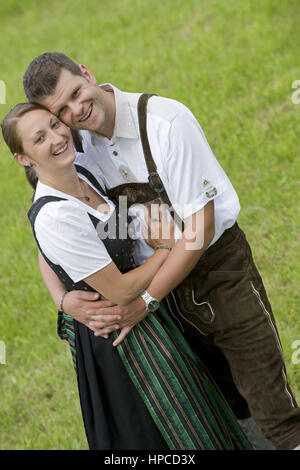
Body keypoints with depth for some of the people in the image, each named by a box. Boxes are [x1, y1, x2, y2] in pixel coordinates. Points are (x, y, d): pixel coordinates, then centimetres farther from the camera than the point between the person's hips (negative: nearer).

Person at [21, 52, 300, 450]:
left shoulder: (166, 121, -23)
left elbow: (201, 227, -23)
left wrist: (144, 301, -24)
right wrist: (64, 300, -17)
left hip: (219, 266, -5)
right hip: (165, 282, 5)